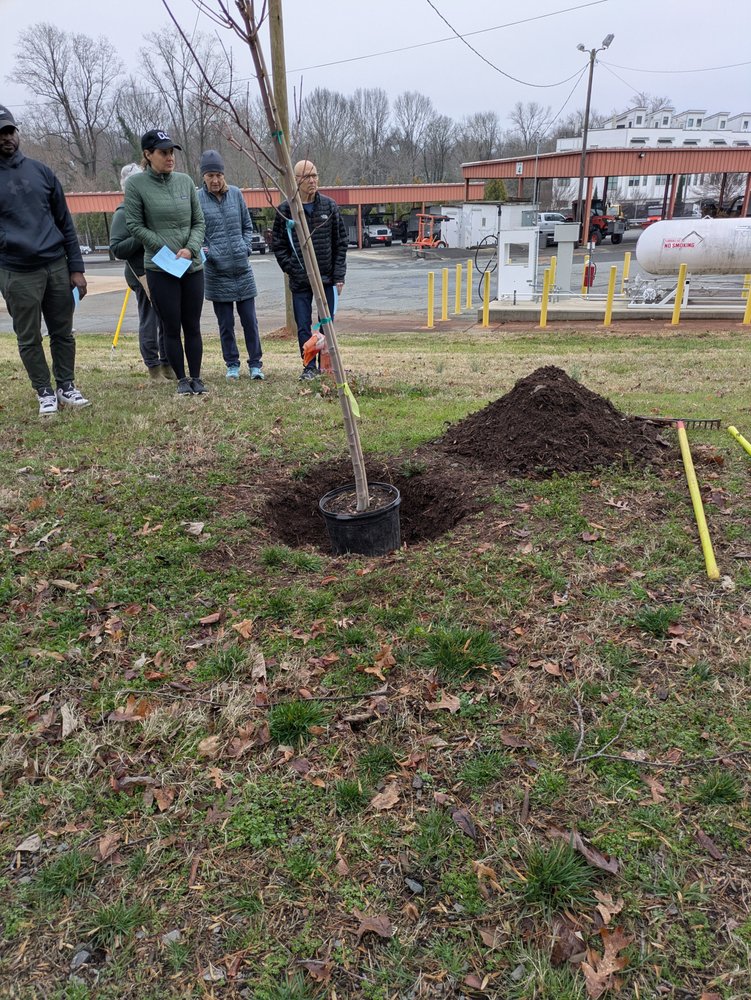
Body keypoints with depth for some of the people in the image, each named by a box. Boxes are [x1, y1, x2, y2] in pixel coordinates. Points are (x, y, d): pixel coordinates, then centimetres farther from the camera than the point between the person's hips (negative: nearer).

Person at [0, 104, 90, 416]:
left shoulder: (40, 170, 9)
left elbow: (65, 222, 9)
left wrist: (76, 268, 4)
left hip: (57, 266, 2)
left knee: (63, 333, 9)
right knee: (29, 338, 4)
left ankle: (66, 386, 23)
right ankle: (44, 392, 17)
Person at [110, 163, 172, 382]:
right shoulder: (123, 213, -4)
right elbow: (116, 248, -12)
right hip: (142, 275, -7)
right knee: (149, 322, -2)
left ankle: (167, 364, 21)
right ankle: (153, 366, 8)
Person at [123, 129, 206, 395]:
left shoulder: (185, 181, 7)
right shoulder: (136, 184, -2)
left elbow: (199, 222, 9)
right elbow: (134, 225, -4)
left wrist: (190, 248, -9)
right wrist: (169, 251, -10)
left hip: (193, 266, 3)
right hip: (159, 269, -3)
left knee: (192, 326, 7)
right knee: (171, 328, 2)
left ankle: (196, 377, 17)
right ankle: (182, 380, 13)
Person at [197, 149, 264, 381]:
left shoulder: (235, 194, 6)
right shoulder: (197, 199, -3)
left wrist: (245, 248, 2)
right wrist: (204, 251, -14)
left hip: (242, 268, 2)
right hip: (216, 271, -2)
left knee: (249, 320, 4)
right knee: (225, 323, 6)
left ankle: (256, 364, 13)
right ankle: (232, 364, 19)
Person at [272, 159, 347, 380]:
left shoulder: (329, 206, 3)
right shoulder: (285, 209, -1)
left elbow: (341, 242, 5)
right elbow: (279, 246, 4)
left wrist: (339, 275, 0)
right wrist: (292, 270, -4)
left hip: (327, 278, 1)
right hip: (300, 281, -1)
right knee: (303, 327, 0)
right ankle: (310, 367, 11)